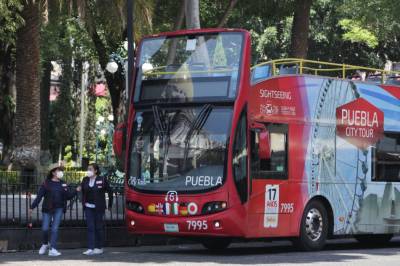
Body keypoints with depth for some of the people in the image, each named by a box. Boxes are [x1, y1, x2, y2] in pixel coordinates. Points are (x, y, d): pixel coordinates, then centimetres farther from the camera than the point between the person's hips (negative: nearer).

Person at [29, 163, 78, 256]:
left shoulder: (63, 184, 8)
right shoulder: (46, 183, -2)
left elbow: (68, 196, 6)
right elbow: (39, 196, -6)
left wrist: (76, 191, -9)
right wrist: (32, 207, -11)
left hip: (58, 209, 2)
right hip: (47, 209, -2)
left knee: (55, 229, -4)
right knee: (45, 229, -1)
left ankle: (52, 249, -4)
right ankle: (45, 244, 27)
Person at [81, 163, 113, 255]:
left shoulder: (102, 180, -6)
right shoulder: (85, 180, 5)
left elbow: (110, 191, 1)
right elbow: (83, 192, 15)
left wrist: (110, 205, 3)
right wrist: (83, 203, 8)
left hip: (99, 208, -3)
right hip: (88, 207, 3)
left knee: (99, 227, 3)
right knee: (90, 227, -1)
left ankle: (99, 248, 12)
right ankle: (90, 248, -2)